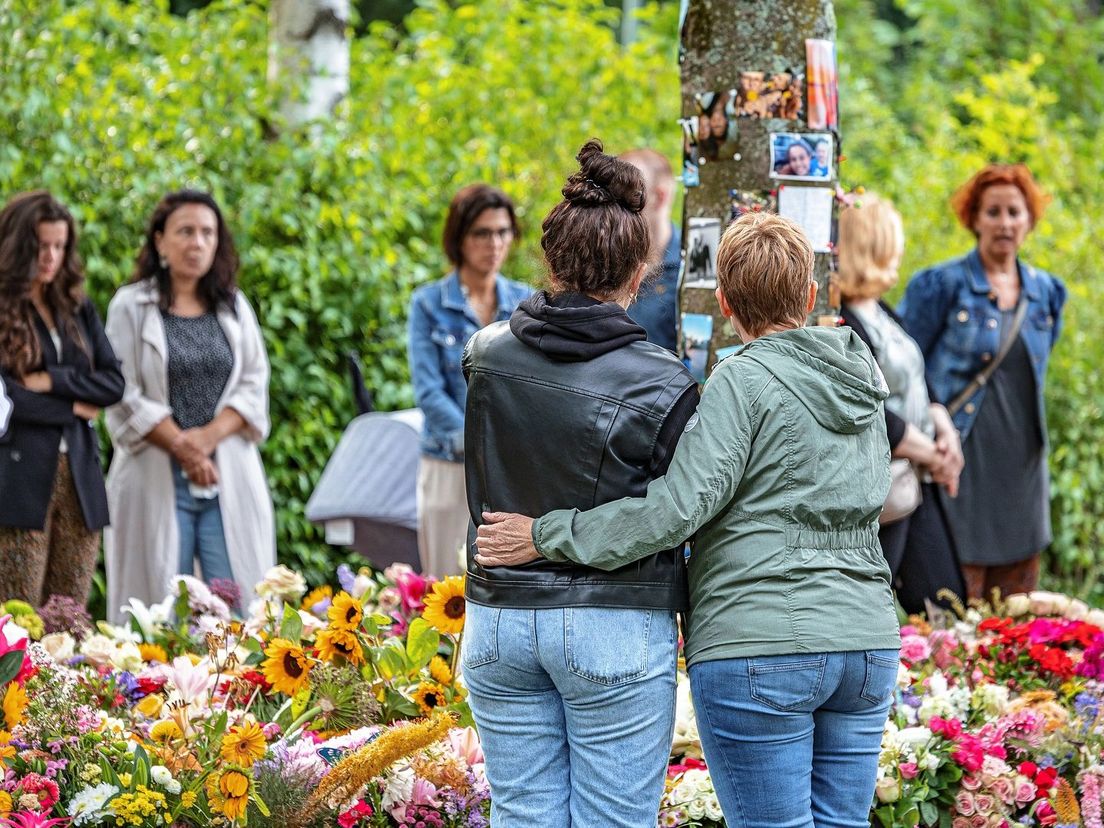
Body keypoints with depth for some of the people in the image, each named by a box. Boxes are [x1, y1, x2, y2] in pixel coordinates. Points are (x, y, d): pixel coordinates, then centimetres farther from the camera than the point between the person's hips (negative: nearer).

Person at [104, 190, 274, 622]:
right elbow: (124, 397, -4)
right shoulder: (130, 307, 3)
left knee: (240, 605, -5)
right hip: (157, 477, -3)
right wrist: (181, 448, -12)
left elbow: (254, 386, 7)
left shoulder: (234, 306, 14)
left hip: (229, 476, 3)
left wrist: (209, 437, -10)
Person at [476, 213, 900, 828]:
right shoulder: (864, 379, 13)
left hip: (759, 645, -7)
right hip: (868, 642, 7)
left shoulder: (743, 380, -8)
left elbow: (678, 507, -17)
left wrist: (548, 535, -10)